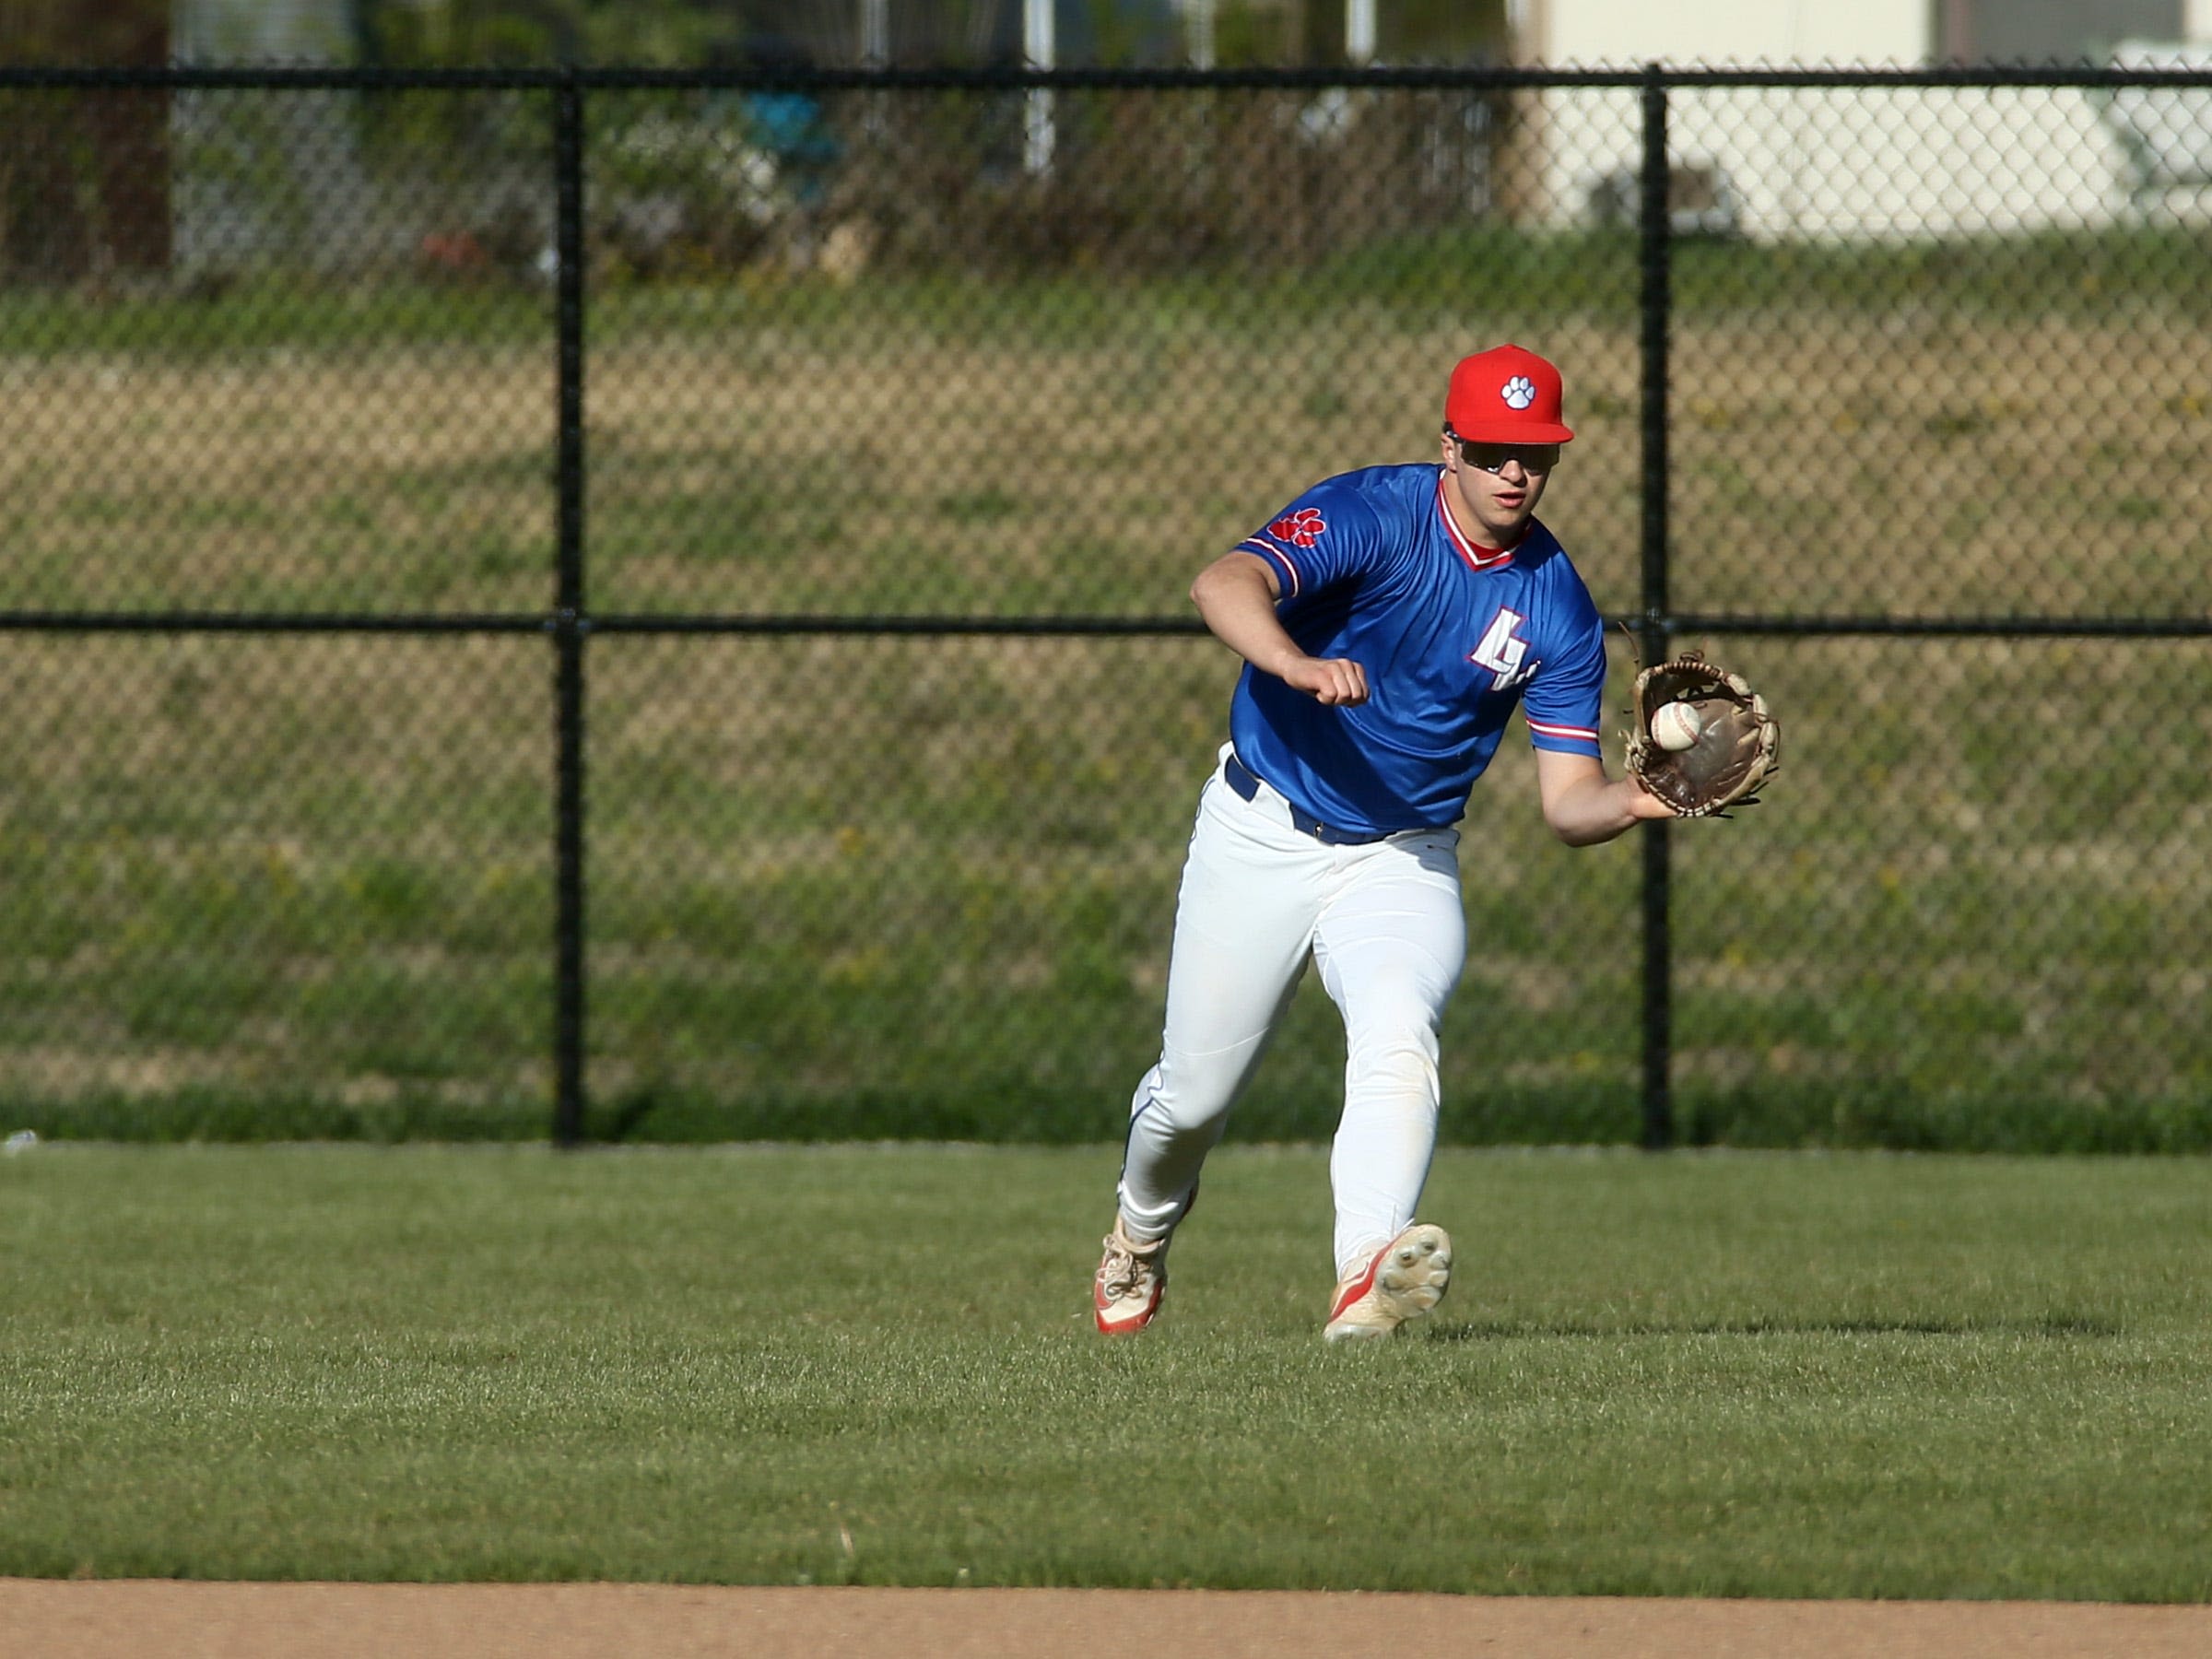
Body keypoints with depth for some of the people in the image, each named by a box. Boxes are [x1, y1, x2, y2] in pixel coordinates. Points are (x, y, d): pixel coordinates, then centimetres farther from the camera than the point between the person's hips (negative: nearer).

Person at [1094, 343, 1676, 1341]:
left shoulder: (1559, 608, -6)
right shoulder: (1372, 515, -17)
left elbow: (1567, 801, -5)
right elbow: (1224, 586, -35)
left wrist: (1634, 802, -28)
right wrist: (1299, 666, -55)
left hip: (1404, 858, 2)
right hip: (1263, 835, -2)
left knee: (1399, 1037, -28)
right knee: (1196, 1090, 7)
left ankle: (1367, 1278, -45)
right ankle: (1139, 1239, 41)